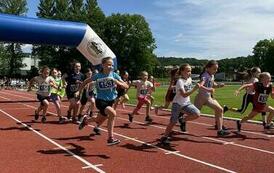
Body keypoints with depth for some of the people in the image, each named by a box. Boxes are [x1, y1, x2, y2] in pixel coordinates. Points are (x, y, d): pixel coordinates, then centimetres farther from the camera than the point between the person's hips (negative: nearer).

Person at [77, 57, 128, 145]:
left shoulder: (114, 75, -7)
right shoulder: (98, 76, -12)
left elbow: (126, 86, -11)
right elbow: (86, 81, 5)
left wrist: (117, 82, -28)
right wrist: (79, 91, 3)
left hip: (110, 101, 4)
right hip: (101, 100, -4)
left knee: (99, 120, 20)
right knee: (112, 113, -31)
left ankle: (86, 119, 53)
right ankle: (110, 138, -19)